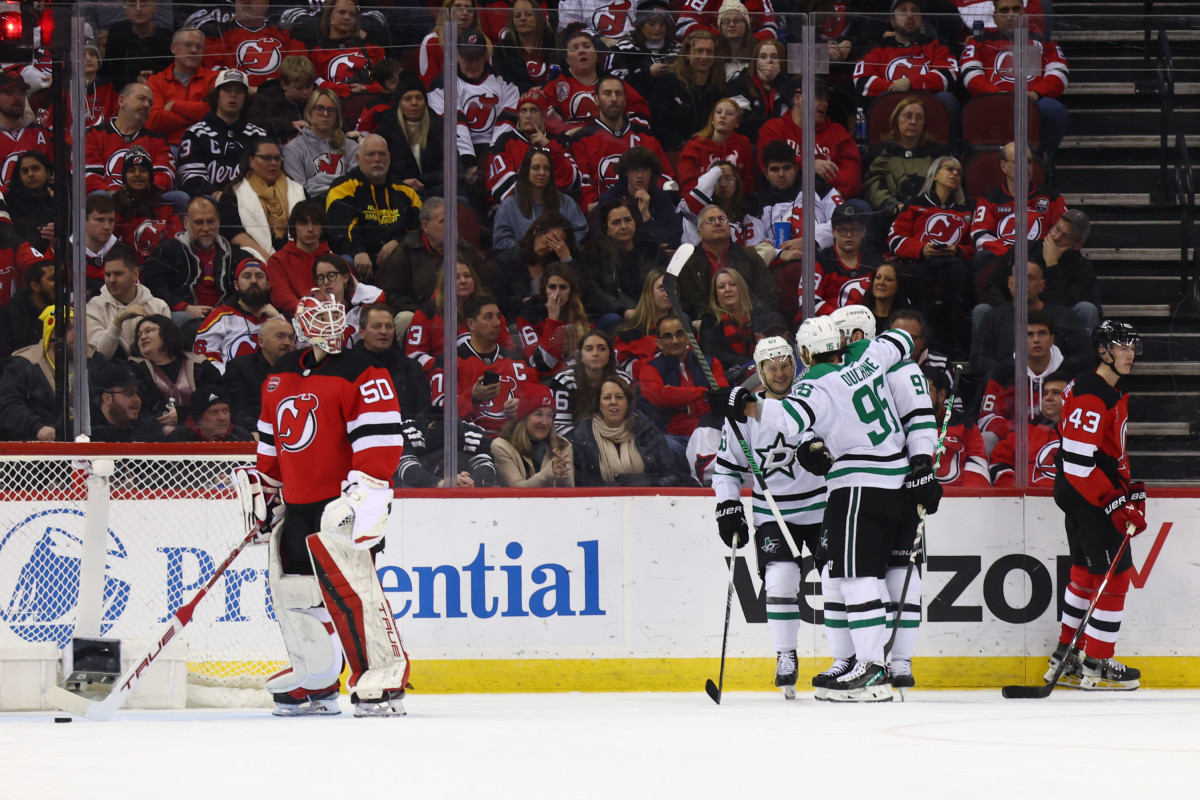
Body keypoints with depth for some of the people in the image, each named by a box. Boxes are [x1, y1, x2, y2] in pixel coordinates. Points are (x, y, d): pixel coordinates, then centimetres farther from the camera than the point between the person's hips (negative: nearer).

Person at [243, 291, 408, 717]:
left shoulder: (359, 373, -9)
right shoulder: (280, 377, 15)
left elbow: (380, 437, -16)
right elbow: (272, 439, 26)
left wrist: (365, 492, -23)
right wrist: (263, 487, 22)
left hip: (341, 504, -8)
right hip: (296, 506, 8)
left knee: (348, 586, -20)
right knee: (294, 591, 10)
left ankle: (384, 683, -21)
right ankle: (314, 684, 24)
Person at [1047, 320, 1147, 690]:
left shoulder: (1115, 394, 13)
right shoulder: (1090, 396, -21)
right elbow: (1078, 462, -26)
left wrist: (1132, 490, 13)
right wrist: (1116, 503, -25)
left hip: (1093, 499, 11)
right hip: (1085, 498, -11)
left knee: (1086, 574, 18)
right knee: (1113, 576, -7)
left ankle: (1065, 659, 27)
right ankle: (1096, 667, -1)